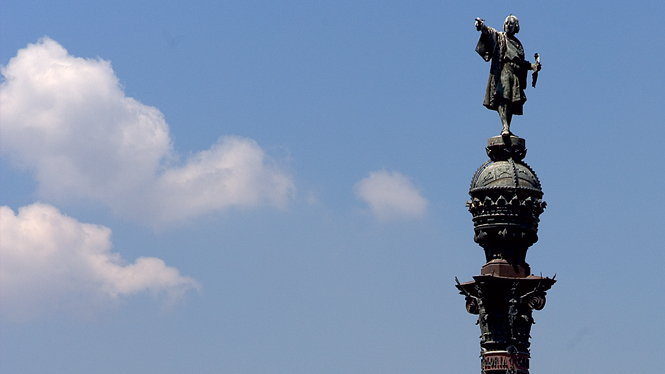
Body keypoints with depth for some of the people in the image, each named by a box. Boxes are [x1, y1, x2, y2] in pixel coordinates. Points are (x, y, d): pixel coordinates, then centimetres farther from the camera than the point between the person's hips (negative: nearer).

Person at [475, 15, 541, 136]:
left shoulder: (518, 44, 28)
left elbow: (522, 62, 31)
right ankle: (505, 127, -28)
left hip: (516, 73, 5)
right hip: (503, 70, -5)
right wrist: (481, 26, -29)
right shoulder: (499, 37, 14)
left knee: (513, 102, 0)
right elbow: (489, 32, -8)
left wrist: (532, 66, 15)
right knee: (502, 98, -19)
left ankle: (507, 128, 2)